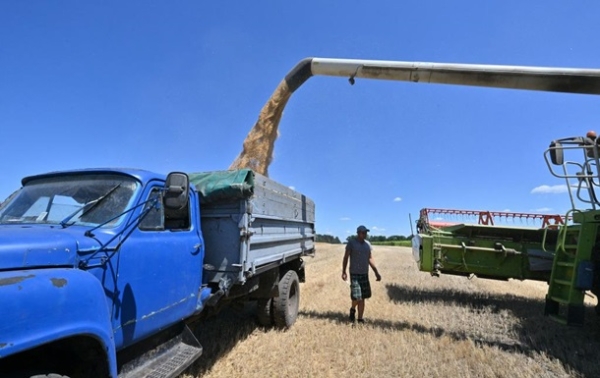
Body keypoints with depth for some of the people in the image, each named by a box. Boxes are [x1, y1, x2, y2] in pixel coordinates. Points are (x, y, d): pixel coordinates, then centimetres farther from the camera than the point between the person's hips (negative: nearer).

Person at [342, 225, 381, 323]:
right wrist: (343, 272, -10)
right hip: (354, 274, -4)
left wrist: (376, 272, 9)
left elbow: (370, 259, 13)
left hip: (365, 274, 5)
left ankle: (360, 319, 18)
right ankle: (353, 309, 23)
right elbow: (346, 257, -4)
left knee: (363, 297, 6)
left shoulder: (367, 244, 8)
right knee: (356, 296, -9)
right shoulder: (351, 242, -6)